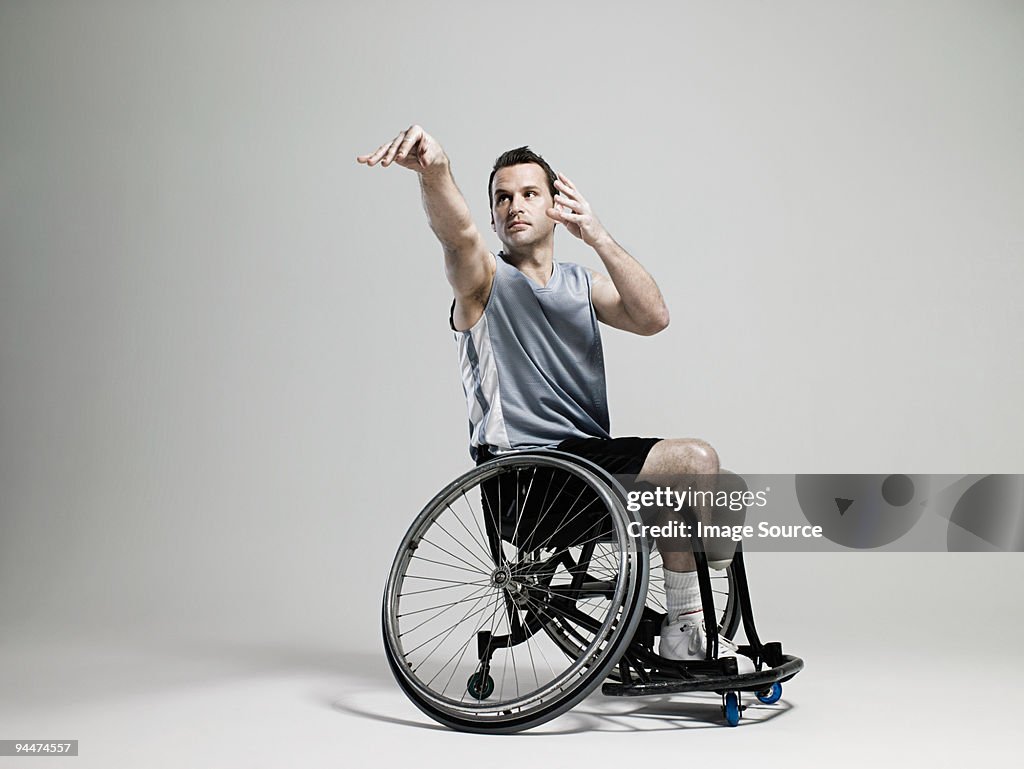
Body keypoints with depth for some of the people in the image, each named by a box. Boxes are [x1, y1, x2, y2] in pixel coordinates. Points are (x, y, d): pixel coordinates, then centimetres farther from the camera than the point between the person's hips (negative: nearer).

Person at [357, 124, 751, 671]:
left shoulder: (582, 282, 18)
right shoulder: (484, 278, 3)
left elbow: (652, 317, -1)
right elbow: (457, 232, -23)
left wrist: (595, 235, -9)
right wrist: (434, 170, -44)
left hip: (591, 457, 7)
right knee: (696, 460, -19)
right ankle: (684, 633, -4)